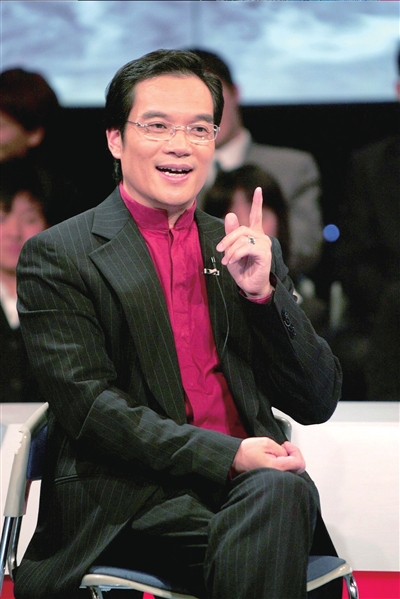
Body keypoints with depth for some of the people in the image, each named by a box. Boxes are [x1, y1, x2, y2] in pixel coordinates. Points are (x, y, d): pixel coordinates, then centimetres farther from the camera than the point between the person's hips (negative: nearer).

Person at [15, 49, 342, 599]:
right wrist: (224, 455, -18)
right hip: (130, 501, -5)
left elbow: (316, 404, 14)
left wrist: (263, 292, -3)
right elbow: (87, 404, -6)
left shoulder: (252, 253, 19)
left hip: (252, 479, 5)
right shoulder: (57, 258, 5)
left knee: (281, 492, -33)